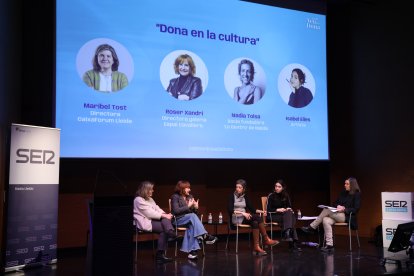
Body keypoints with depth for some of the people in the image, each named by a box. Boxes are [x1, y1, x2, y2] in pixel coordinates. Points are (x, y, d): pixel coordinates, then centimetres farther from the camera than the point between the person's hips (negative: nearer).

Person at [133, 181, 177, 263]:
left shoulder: (150, 199, 21)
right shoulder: (139, 200, -9)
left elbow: (157, 209, 13)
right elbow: (149, 213, -17)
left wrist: (165, 214, -8)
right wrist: (164, 216, -19)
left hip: (152, 219, 8)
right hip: (145, 222, -8)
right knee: (165, 228, -23)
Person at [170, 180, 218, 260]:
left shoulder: (190, 197, 14)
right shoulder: (175, 197, -4)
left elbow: (194, 212, 14)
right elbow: (176, 211, -17)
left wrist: (196, 208, -9)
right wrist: (188, 206, -18)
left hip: (190, 219, 5)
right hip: (178, 219, -5)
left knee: (192, 226, -32)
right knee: (192, 216, -34)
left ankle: (192, 250, -39)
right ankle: (204, 236, -39)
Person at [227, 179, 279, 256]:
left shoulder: (245, 197, 14)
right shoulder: (232, 196, -2)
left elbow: (252, 209, 11)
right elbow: (230, 210, -15)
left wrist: (261, 211, -7)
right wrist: (242, 213, -25)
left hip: (245, 217, 5)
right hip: (235, 218, -5)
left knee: (255, 223, -28)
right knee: (258, 218, -25)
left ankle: (256, 247, -31)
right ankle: (266, 240, -20)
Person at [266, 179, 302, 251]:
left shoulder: (286, 196, 11)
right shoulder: (271, 196, -3)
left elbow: (289, 206, 15)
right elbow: (268, 210, -7)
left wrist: (288, 209, -9)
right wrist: (278, 210, -21)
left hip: (285, 215, 4)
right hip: (273, 216, -4)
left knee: (292, 216, -31)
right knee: (288, 217, -33)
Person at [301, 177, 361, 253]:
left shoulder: (357, 194, -2)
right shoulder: (343, 193, 17)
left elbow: (355, 209, -10)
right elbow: (335, 203, 19)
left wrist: (344, 209, -21)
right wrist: (338, 206, -4)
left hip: (347, 216, -6)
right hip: (337, 214, 6)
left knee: (326, 210, -26)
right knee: (325, 220, -26)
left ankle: (312, 227, -18)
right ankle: (329, 245, -29)